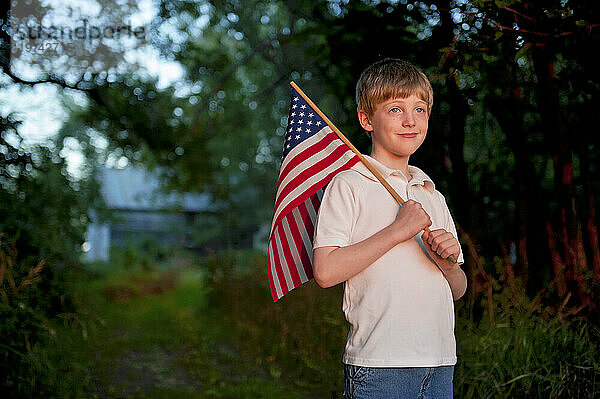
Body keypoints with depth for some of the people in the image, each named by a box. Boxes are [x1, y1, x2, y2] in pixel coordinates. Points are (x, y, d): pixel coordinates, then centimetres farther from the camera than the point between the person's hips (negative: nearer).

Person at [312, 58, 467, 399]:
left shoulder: (433, 196, 16)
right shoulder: (348, 185, -3)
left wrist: (448, 263, -5)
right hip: (379, 364, -5)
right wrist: (397, 231, -15)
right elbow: (325, 271, -16)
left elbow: (458, 290, 17)